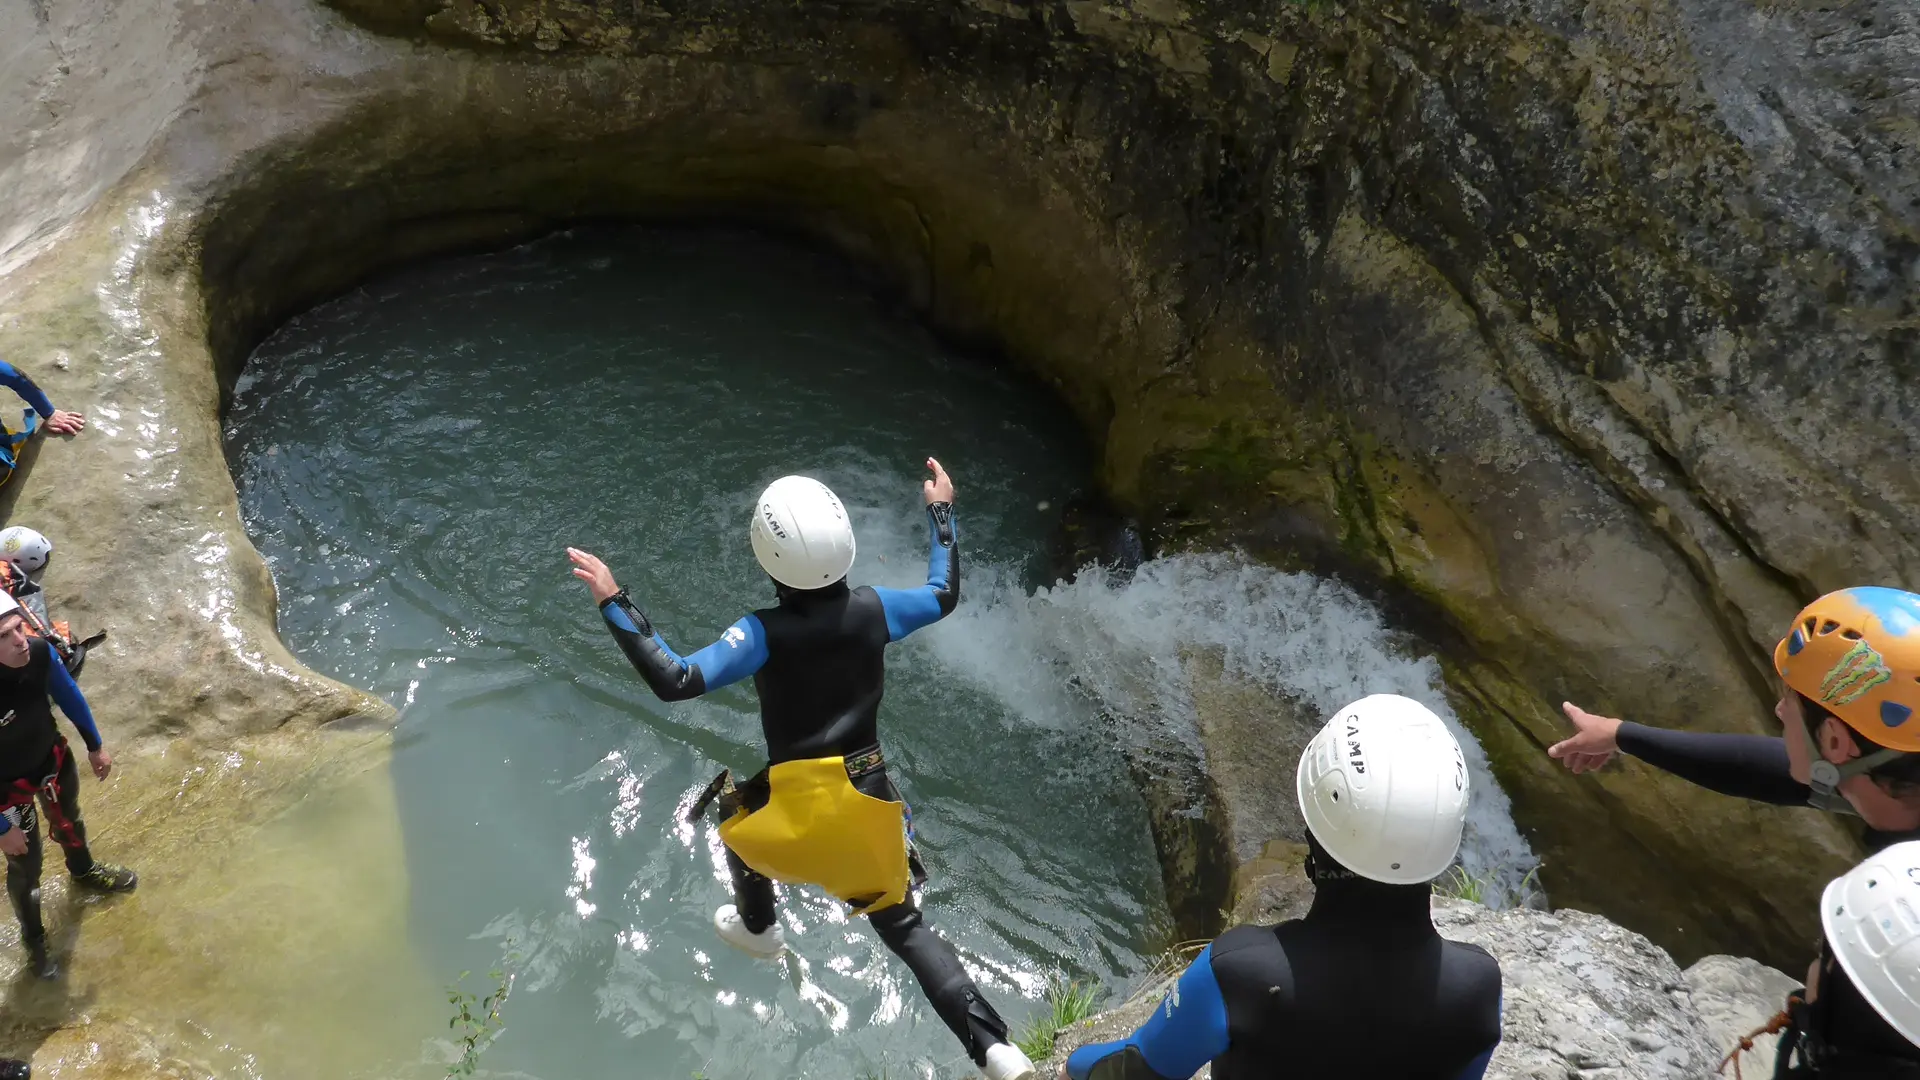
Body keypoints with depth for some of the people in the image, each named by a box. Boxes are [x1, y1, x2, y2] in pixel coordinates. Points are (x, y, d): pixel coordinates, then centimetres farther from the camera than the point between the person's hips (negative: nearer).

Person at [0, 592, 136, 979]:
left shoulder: (39, 652, -30)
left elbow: (68, 694, -5)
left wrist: (95, 746, 8)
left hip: (53, 758, 5)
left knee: (69, 822, 33)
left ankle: (84, 871, 65)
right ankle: (33, 939, 43)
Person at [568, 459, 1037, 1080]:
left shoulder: (765, 632, -18)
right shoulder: (873, 609, -7)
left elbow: (675, 681, -26)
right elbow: (945, 596, 12)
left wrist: (613, 603, -22)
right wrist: (940, 512, 23)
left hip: (796, 802, -3)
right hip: (869, 796, 3)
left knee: (736, 802, 34)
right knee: (904, 926, 16)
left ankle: (757, 928, 55)